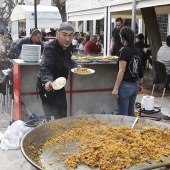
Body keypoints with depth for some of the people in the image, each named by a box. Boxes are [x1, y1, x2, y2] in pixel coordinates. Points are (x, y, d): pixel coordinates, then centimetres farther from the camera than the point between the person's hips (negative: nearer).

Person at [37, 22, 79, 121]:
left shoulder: (69, 46, -5)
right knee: (53, 117, -9)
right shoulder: (51, 49, -29)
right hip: (48, 86, -8)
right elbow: (45, 68, -45)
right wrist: (48, 81, -63)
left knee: (63, 112, 21)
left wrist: (76, 66, -2)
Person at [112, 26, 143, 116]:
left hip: (125, 85, -7)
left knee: (123, 114, 1)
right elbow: (140, 70, 14)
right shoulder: (137, 52, 7)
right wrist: (140, 83, 29)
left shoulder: (124, 50, -13)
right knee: (131, 113, 17)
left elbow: (121, 71, -18)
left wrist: (115, 88, -17)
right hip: (135, 86, 7)